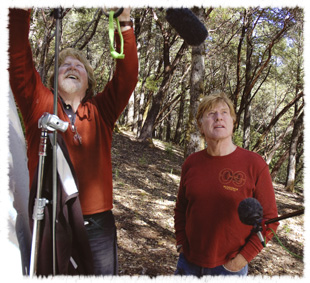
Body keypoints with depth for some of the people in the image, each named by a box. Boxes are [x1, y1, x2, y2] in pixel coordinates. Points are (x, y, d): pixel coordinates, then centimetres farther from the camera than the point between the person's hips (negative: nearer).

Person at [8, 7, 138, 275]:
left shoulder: (101, 111, 6)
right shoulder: (39, 104, 5)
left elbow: (127, 78, -5)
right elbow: (19, 64, -8)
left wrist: (124, 25, -14)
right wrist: (20, 12, -16)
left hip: (98, 225, 2)